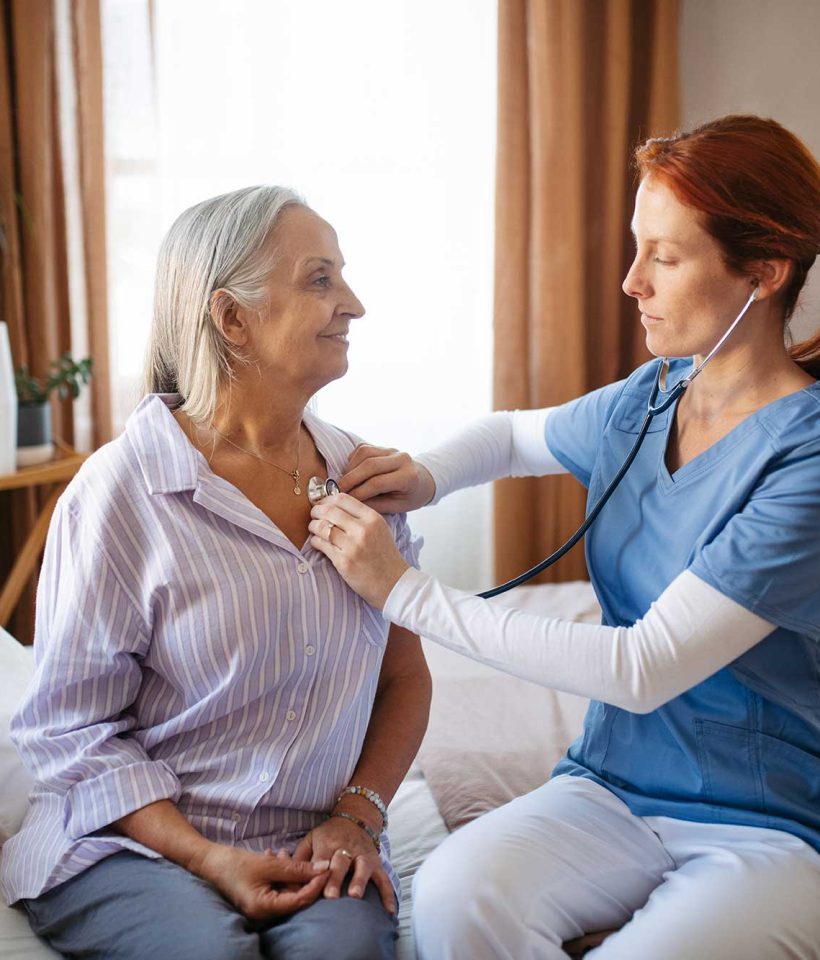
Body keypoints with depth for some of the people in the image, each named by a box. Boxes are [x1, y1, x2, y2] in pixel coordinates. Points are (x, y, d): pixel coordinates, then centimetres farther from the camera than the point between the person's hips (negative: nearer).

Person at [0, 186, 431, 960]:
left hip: (310, 852, 2)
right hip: (132, 844, -2)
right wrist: (209, 859, -16)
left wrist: (357, 814, -5)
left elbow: (404, 675, 10)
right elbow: (71, 730, -7)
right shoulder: (122, 490, -10)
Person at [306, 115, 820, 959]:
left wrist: (403, 591, -21)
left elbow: (643, 668, -25)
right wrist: (424, 477, 0)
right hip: (615, 786, 4)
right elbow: (514, 434, 23)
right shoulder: (648, 400, 1)